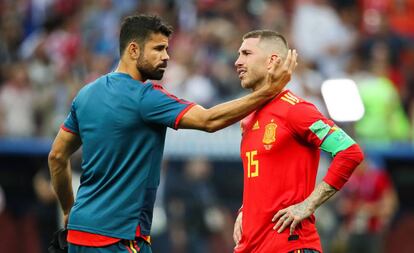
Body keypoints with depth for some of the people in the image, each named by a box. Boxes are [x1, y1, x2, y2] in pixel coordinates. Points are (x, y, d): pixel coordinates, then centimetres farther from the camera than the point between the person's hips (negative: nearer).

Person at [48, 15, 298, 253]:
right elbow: (209, 120, -20)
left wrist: (69, 210, 27)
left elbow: (57, 156, 17)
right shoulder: (144, 97, -14)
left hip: (80, 229, 9)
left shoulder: (87, 94, 10)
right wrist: (268, 91, -19)